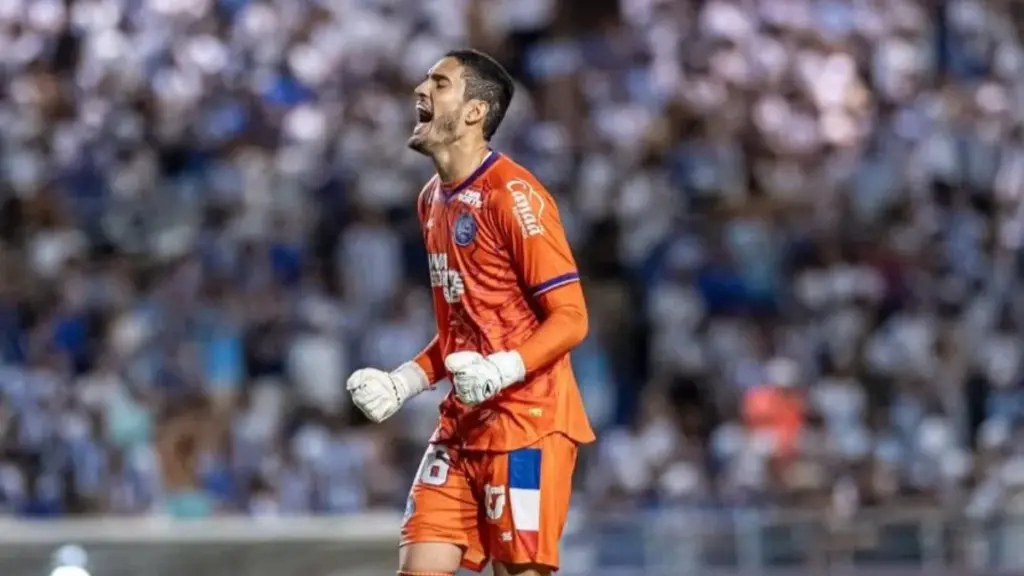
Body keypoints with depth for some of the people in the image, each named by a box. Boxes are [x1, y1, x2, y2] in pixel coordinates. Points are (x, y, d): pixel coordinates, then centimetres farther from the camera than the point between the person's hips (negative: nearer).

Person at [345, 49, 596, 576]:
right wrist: (401, 383, 13)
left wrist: (500, 371, -29)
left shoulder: (512, 195, -13)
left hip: (527, 422, -8)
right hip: (462, 425, 8)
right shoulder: (433, 201, 15)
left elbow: (570, 318, -15)